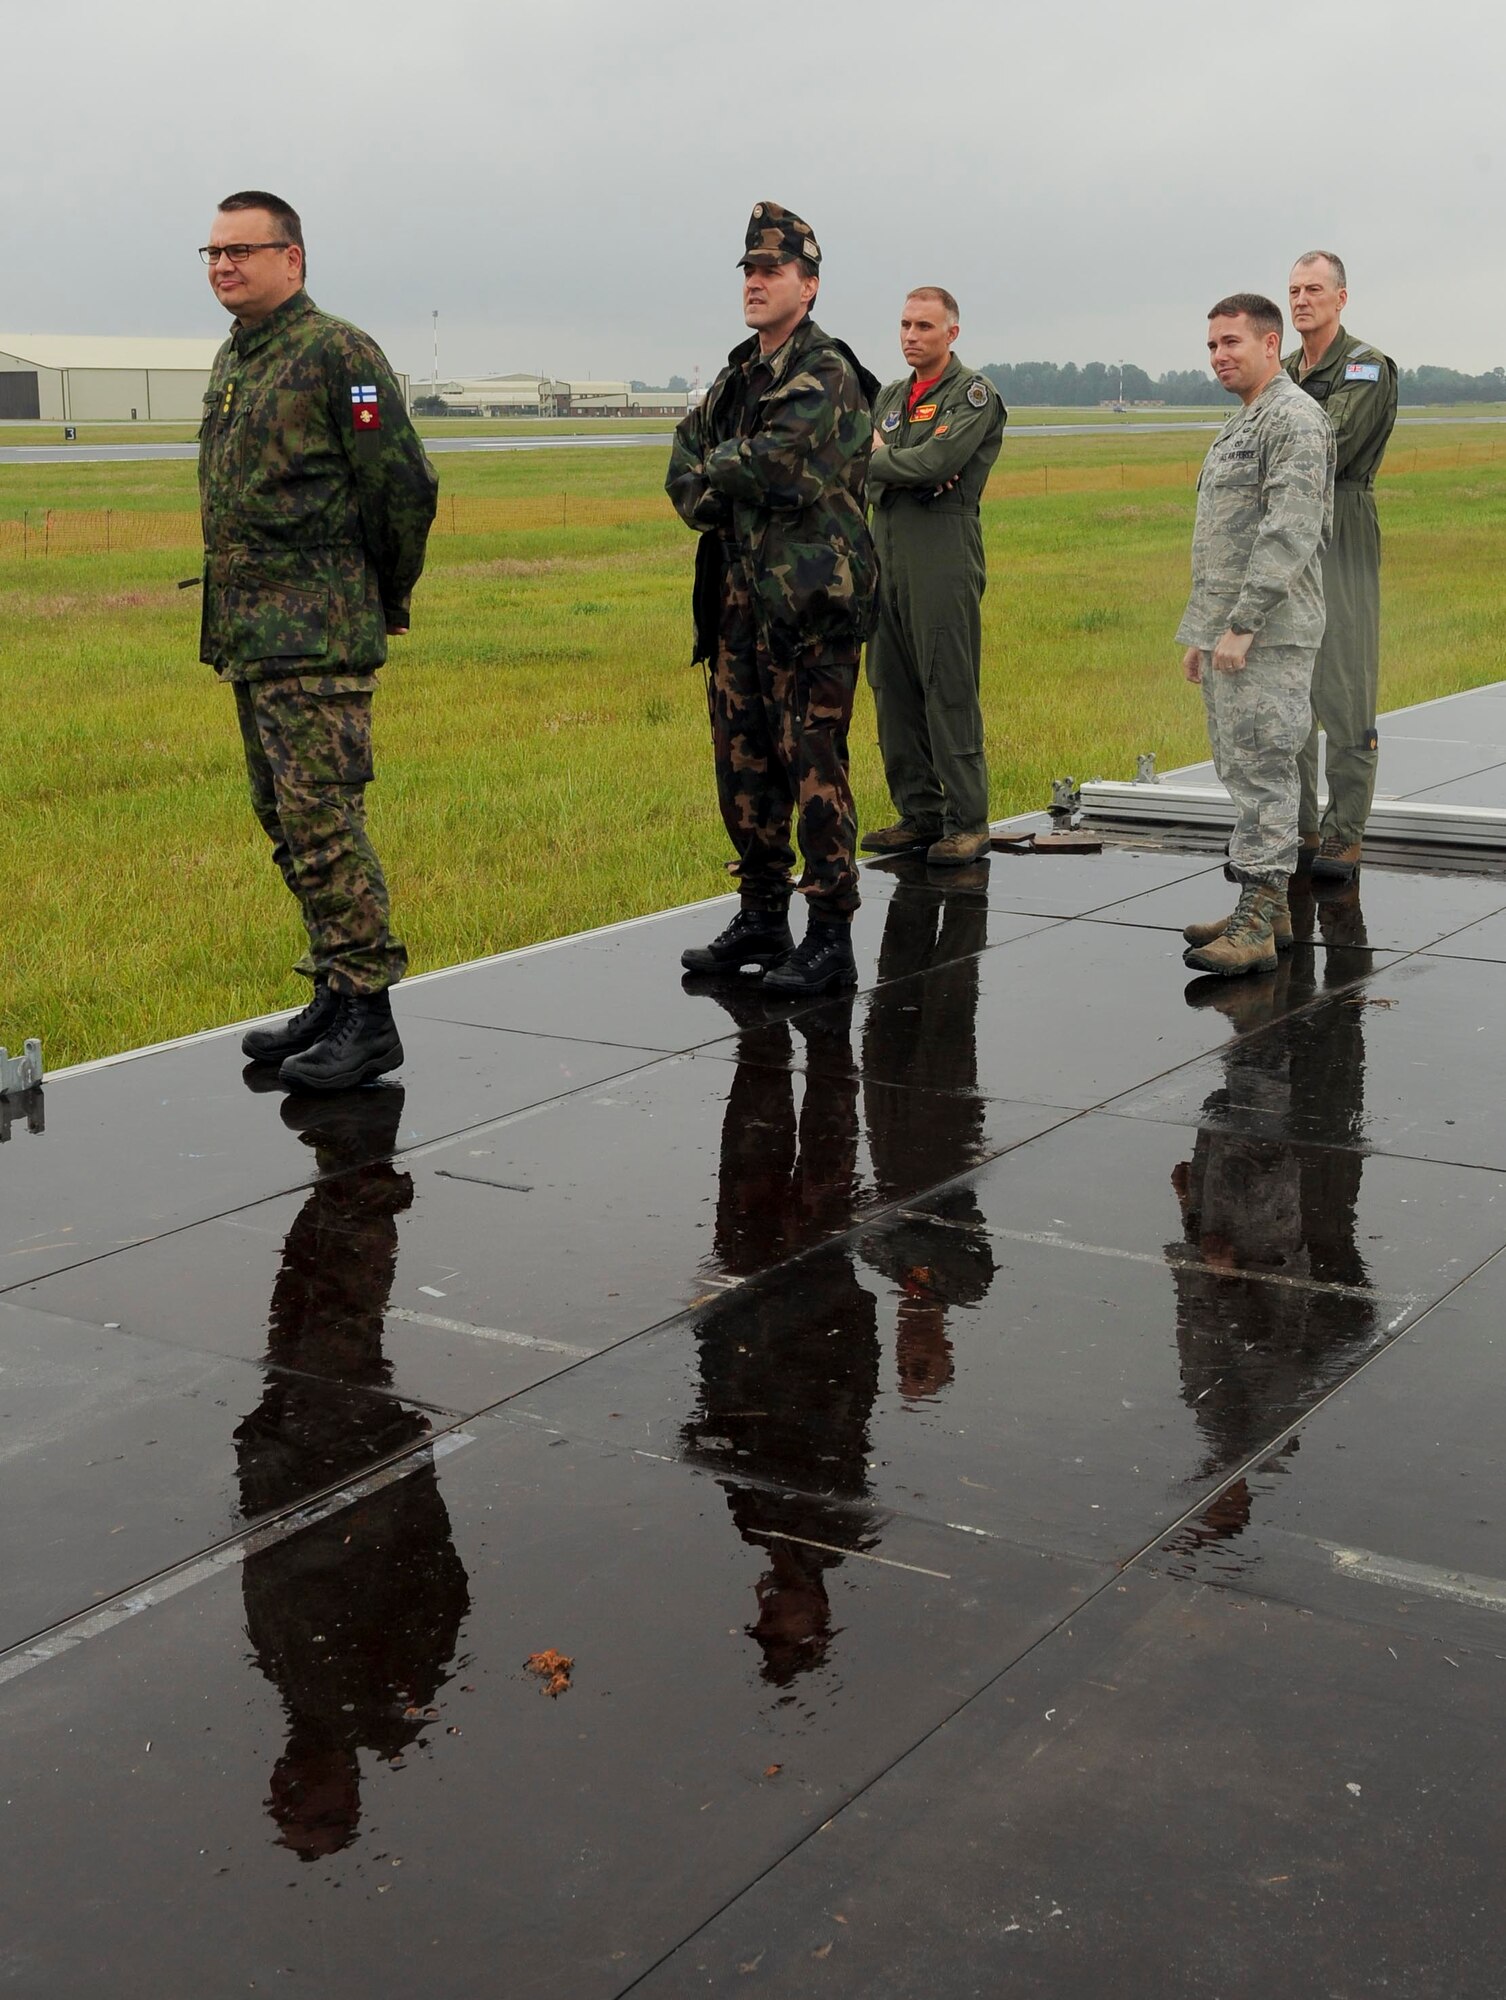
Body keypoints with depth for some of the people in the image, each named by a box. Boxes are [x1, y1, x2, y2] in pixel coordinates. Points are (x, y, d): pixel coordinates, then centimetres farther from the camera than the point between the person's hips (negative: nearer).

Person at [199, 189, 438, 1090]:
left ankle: (368, 1015, -5)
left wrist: (389, 595, -1)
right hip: (247, 636, 9)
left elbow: (406, 483, -12)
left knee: (323, 820, -11)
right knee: (287, 820, 12)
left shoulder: (338, 353, -10)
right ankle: (337, 999, 20)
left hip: (316, 636, -9)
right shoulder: (231, 361, 17)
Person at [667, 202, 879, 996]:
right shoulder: (738, 375, 17)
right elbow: (685, 462, 14)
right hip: (739, 599, 9)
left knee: (814, 766, -7)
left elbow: (769, 461, -22)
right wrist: (722, 496, -6)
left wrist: (712, 474, -3)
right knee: (743, 764, 13)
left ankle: (831, 940, -2)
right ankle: (761, 918, 24)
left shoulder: (826, 374, -10)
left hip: (811, 604, -9)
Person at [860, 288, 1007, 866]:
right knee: (892, 688, 7)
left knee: (949, 692, -8)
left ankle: (967, 822, -3)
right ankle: (920, 813, 15)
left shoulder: (974, 394, -3)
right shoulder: (892, 396, 20)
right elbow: (865, 465, 9)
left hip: (944, 552, -7)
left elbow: (934, 462, -17)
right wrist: (909, 471, -11)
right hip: (887, 551, 8)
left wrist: (877, 461, -2)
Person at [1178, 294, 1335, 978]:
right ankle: (1267, 906, 21)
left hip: (1267, 636, -10)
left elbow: (1290, 533, -21)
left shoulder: (1295, 419, -12)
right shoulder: (1239, 426, 21)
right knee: (1242, 769, 13)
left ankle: (1256, 926, -10)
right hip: (1228, 632, 10)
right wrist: (1201, 630, 22)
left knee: (1261, 772, -10)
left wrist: (1242, 625, -23)